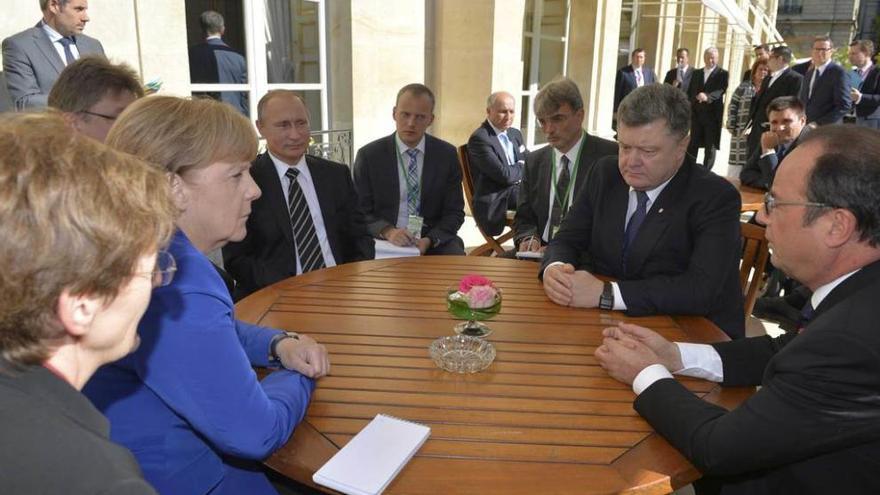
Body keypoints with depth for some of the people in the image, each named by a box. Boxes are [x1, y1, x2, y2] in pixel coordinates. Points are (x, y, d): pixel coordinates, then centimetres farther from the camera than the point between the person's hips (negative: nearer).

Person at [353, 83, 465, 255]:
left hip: (435, 241, 2)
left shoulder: (447, 154, 3)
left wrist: (430, 240, -14)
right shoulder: (368, 155, -1)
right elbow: (361, 211, 1)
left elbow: (454, 212, 4)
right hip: (385, 242, -1)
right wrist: (388, 231, -19)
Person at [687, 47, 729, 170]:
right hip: (696, 113, 4)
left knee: (711, 145, 0)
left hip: (713, 114, -3)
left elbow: (721, 90, -16)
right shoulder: (696, 73, 14)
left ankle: (706, 172, 5)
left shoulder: (722, 73, 0)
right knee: (692, 144, 5)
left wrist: (707, 96, -35)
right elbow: (690, 92, 12)